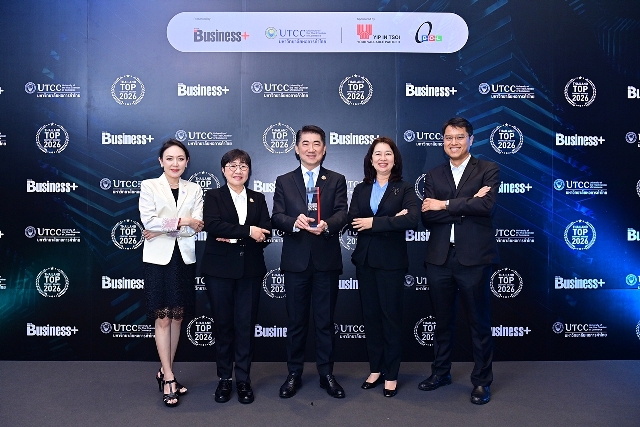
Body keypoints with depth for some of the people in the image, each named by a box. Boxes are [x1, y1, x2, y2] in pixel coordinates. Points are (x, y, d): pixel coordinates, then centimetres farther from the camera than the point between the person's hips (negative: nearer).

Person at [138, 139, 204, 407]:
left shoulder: (194, 190, 7)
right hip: (158, 258, -3)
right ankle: (169, 378, 6)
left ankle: (165, 372, 23)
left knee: (177, 317, 9)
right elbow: (148, 221, -11)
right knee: (163, 318, 0)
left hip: (184, 258, 3)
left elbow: (196, 227, -4)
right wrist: (181, 221, -13)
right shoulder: (149, 186, 1)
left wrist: (162, 229, -11)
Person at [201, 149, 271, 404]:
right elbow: (212, 225, -15)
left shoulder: (258, 199, 12)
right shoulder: (213, 196, 4)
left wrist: (232, 237, -13)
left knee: (246, 324, 3)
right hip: (219, 269, -1)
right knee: (223, 324, 7)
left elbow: (265, 232, -1)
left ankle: (243, 379, 15)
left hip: (250, 270, 2)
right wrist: (247, 232, -19)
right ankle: (224, 378, 20)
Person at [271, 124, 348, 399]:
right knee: (296, 321, 10)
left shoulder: (336, 180, 8)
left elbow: (341, 213, -6)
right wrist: (295, 222, -23)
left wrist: (326, 225, -28)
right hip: (295, 261, 1)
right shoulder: (284, 181, 9)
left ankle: (326, 373, 22)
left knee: (325, 321, 8)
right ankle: (294, 373, 23)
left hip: (327, 261, 0)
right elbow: (276, 217, -2)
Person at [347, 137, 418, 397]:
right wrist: (390, 221, -16)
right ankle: (375, 369, 24)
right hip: (365, 260, 4)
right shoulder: (361, 190, 8)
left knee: (391, 316, 4)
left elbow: (412, 220, -20)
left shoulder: (404, 189, -1)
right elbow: (353, 222, -7)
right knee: (371, 315, 10)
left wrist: (373, 223, -18)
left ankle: (391, 375, 17)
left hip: (392, 261, -3)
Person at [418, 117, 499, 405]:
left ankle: (482, 381, 24)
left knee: (479, 322, 8)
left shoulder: (488, 170, 1)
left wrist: (445, 204, -12)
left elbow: (487, 205, -17)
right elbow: (427, 217, -4)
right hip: (439, 259, 3)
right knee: (442, 320, 16)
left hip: (474, 258, -3)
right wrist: (467, 205, -14)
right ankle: (441, 372, 33)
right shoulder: (434, 175, 9)